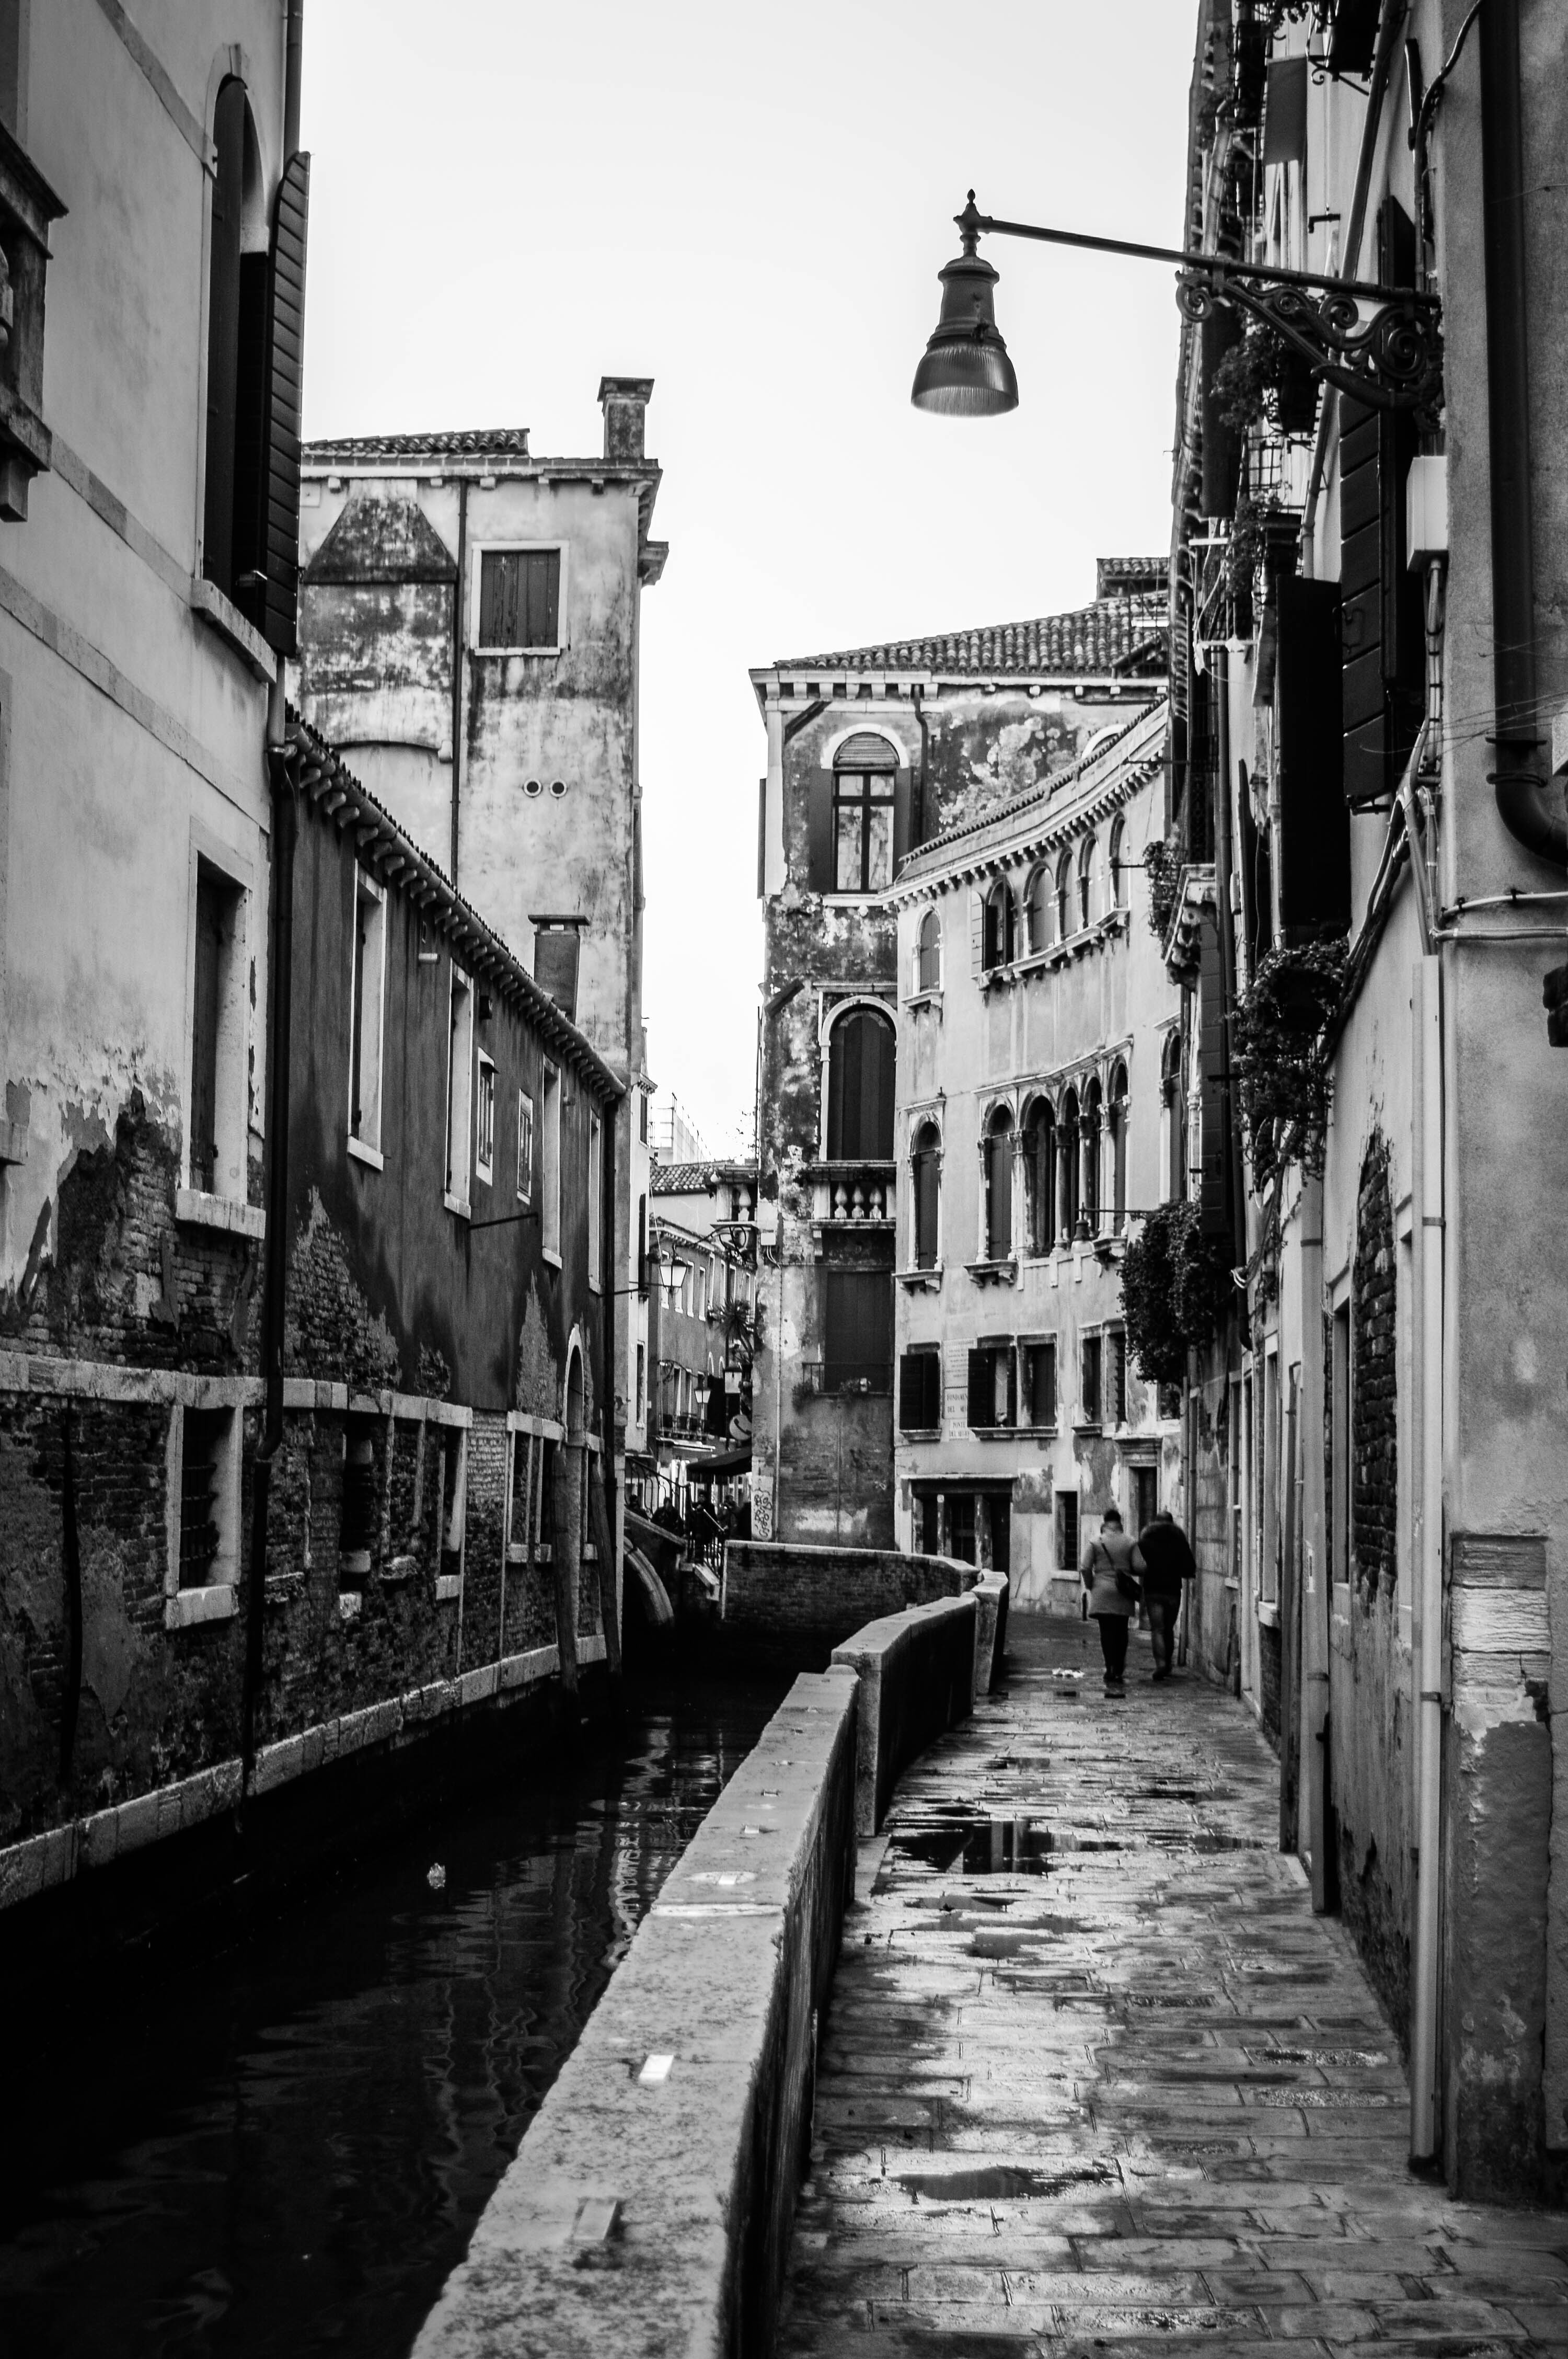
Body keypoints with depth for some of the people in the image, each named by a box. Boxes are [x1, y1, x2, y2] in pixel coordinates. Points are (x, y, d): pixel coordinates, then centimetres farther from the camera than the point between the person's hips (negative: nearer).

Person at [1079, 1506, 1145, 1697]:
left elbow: (1085, 1568, -7)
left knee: (1107, 1632, -1)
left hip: (1102, 1593, -1)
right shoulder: (1130, 1543, 2)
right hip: (1123, 1595, 1)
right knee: (1121, 1632, 11)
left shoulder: (1095, 1543, -1)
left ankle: (1111, 1669, -11)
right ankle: (1119, 1671, 14)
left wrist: (1090, 1585, 8)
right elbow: (1140, 1567, -6)